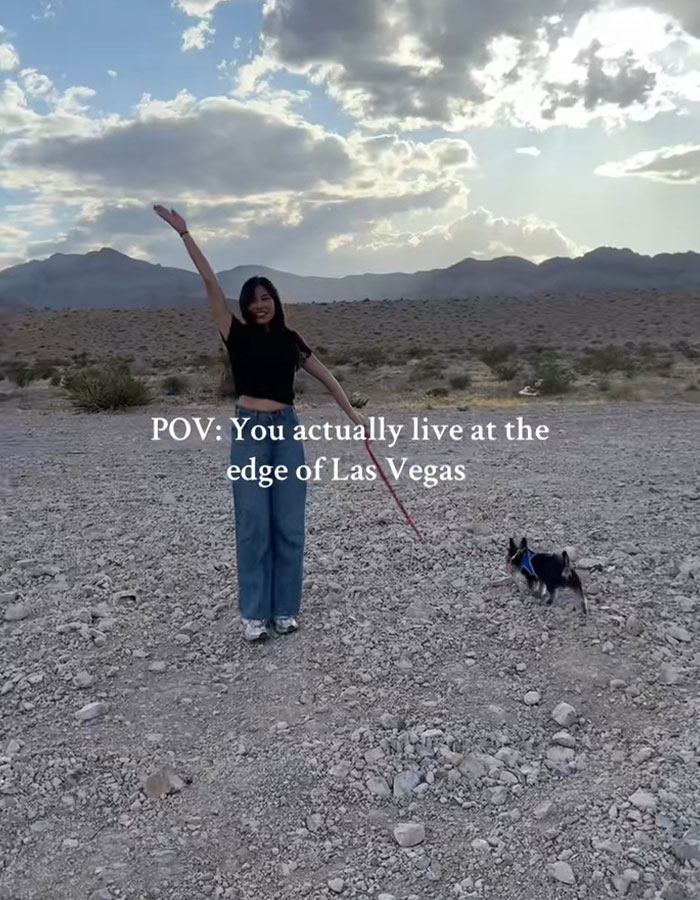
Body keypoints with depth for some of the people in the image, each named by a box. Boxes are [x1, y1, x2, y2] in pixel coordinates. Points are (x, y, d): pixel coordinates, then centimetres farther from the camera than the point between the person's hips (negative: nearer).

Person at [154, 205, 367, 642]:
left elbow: (326, 376, 17)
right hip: (249, 430, -2)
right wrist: (184, 233, -8)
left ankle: (285, 610, 17)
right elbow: (211, 283, -4)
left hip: (287, 430, 3)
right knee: (253, 525, -1)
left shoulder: (291, 340, 10)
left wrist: (353, 412, 13)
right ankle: (255, 614, 9)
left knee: (290, 525, 4)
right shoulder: (237, 335, 2)